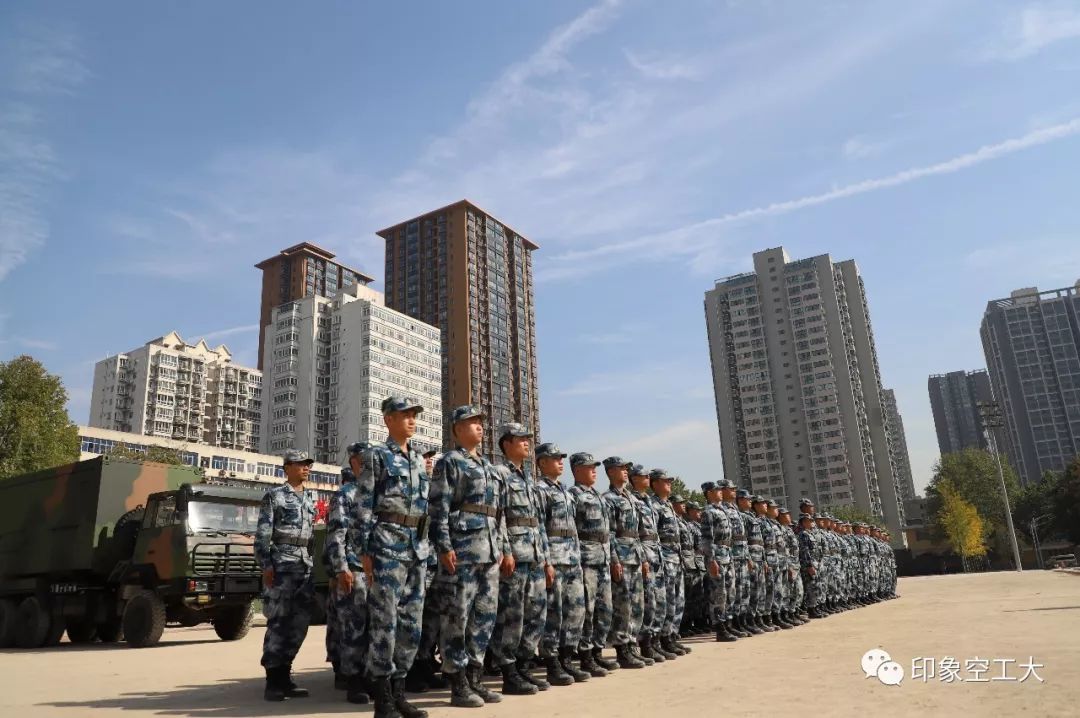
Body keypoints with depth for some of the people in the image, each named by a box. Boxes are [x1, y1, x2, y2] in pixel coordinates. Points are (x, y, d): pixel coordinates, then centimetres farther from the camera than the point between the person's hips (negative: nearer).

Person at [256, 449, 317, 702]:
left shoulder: (310, 501, 18)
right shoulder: (274, 496, 0)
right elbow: (262, 535, -5)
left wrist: (312, 564, 15)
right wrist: (266, 565, -14)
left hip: (306, 565, 6)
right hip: (282, 563, -6)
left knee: (300, 622, 5)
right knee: (279, 622, -5)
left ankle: (284, 675, 14)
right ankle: (273, 680, 2)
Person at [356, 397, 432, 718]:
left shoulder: (420, 460, 17)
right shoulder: (376, 457, -1)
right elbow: (364, 508, -6)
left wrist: (427, 548, 16)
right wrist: (364, 551, -11)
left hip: (418, 548, 7)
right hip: (388, 545, -6)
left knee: (411, 623, 8)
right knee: (385, 621, -4)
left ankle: (398, 691, 18)